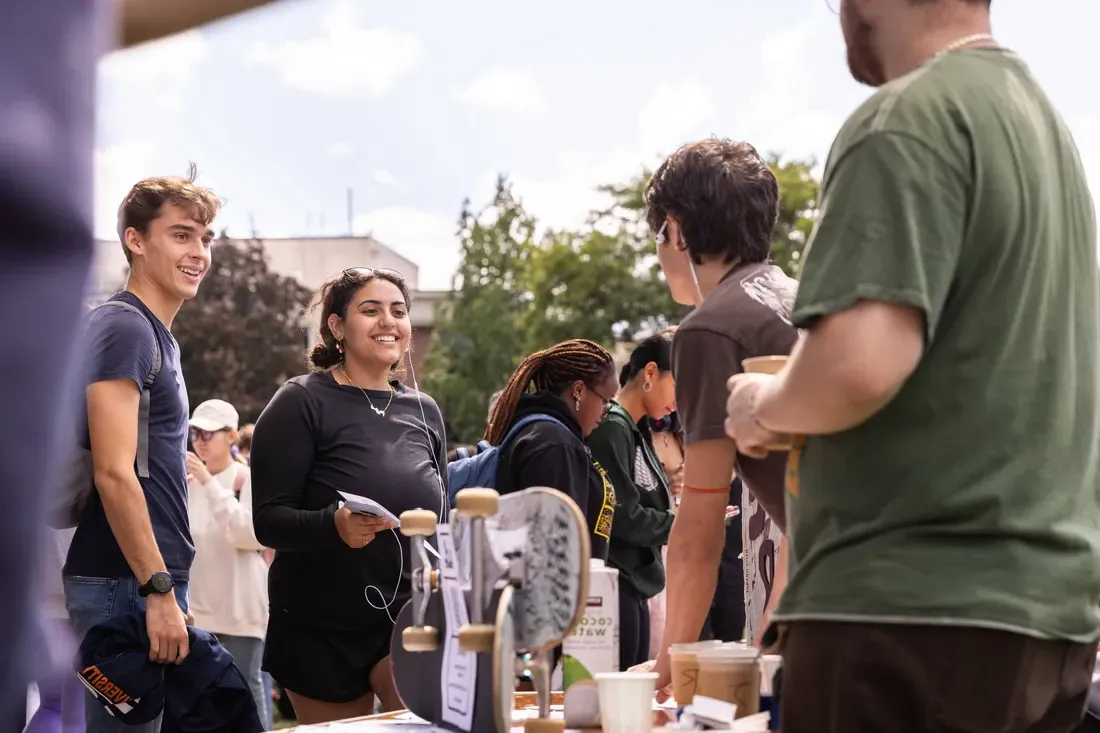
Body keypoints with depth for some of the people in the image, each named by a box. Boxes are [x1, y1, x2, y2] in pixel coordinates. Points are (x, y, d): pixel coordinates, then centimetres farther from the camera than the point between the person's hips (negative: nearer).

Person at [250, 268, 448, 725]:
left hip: (412, 619, 3)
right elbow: (268, 519, -14)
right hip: (324, 631, -3)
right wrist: (334, 524, -32)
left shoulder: (423, 411, 9)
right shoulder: (301, 404, -7)